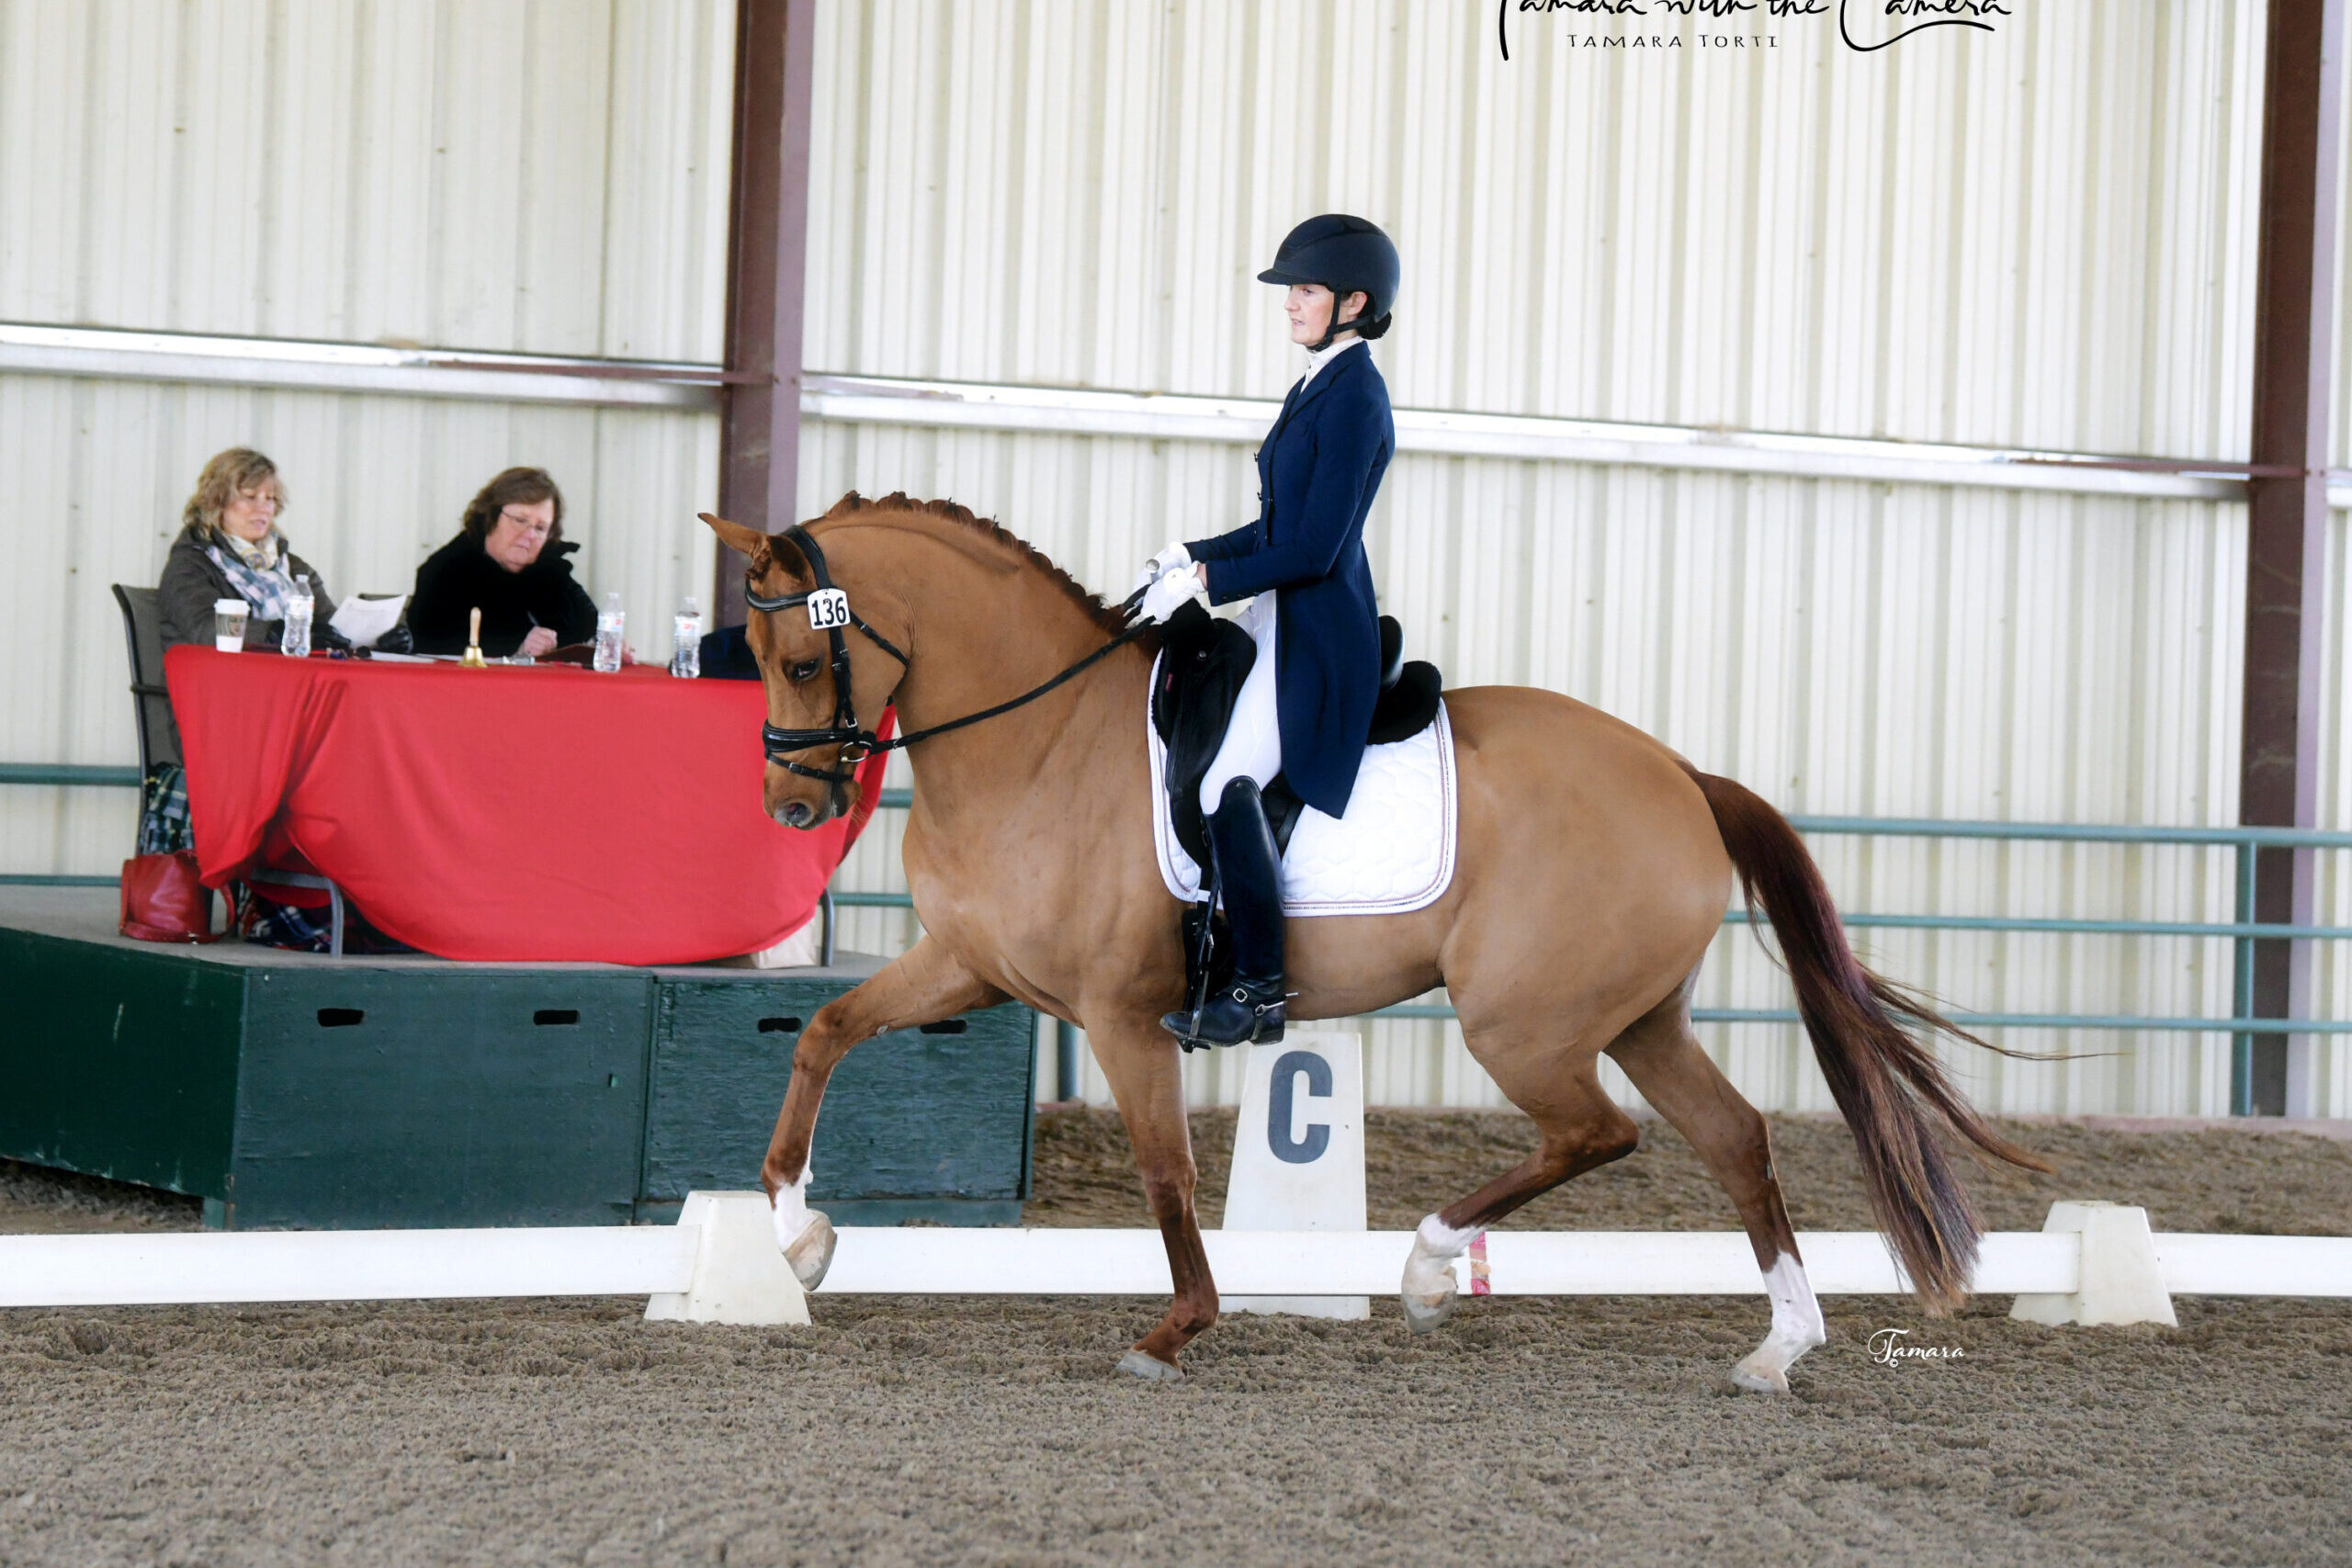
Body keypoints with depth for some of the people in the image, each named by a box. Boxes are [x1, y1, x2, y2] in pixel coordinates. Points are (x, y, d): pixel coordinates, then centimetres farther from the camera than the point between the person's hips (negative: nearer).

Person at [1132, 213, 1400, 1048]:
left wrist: (1206, 582, -17)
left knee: (1227, 781, -23)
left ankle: (1260, 991, -18)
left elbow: (1313, 548, -20)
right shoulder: (1318, 387, 16)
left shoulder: (1354, 400, -15)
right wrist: (1193, 557, 11)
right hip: (1280, 625, 11)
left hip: (1318, 636, -11)